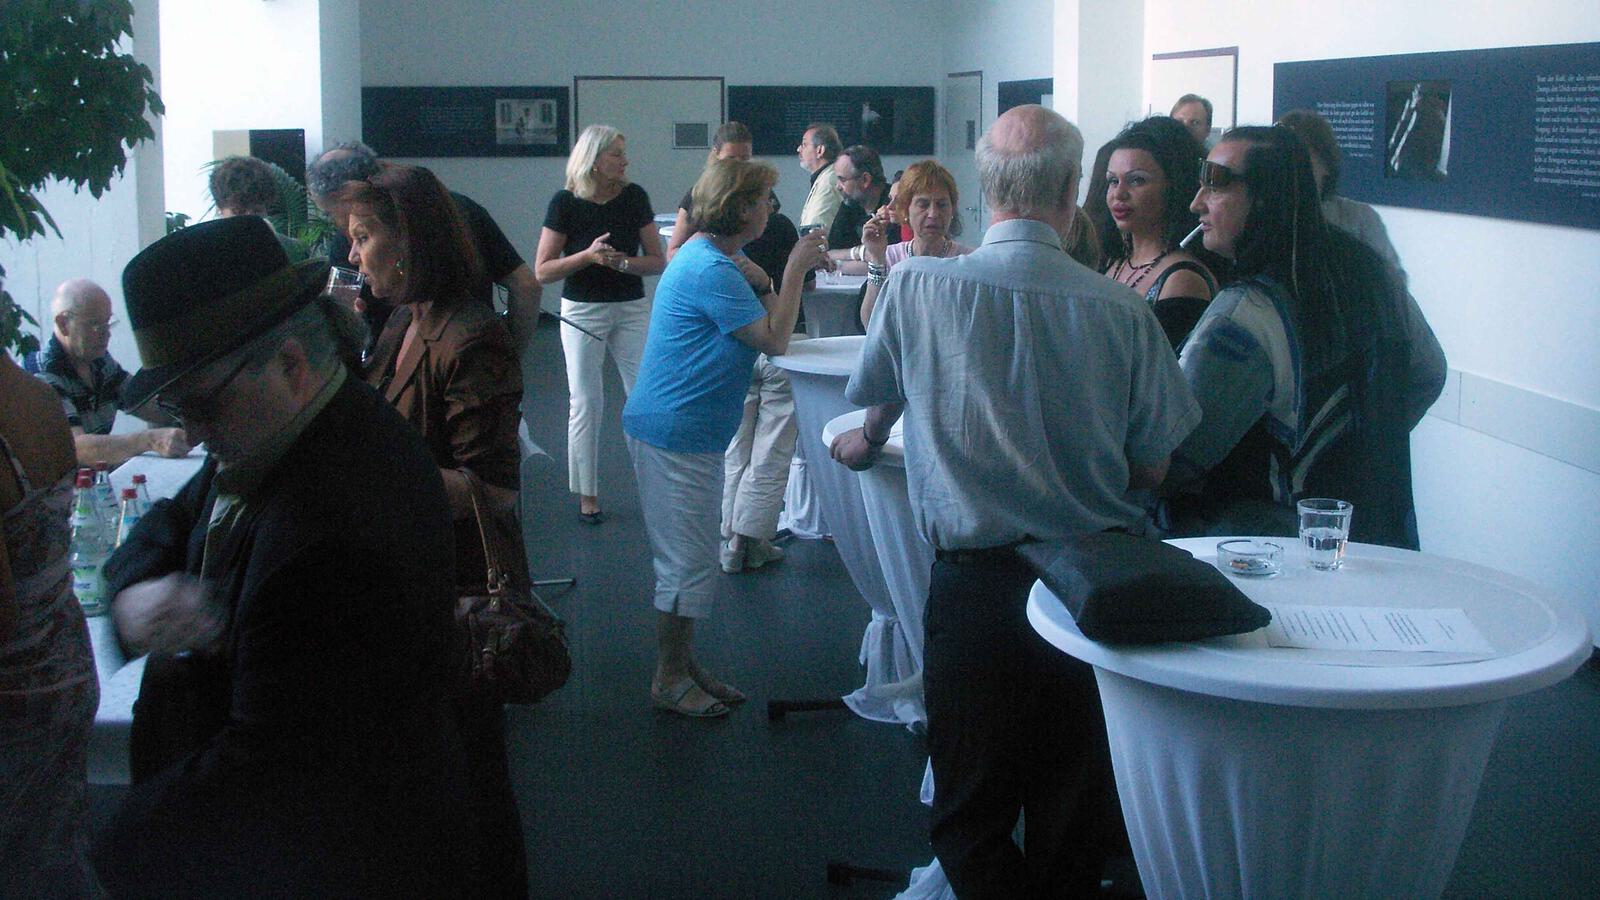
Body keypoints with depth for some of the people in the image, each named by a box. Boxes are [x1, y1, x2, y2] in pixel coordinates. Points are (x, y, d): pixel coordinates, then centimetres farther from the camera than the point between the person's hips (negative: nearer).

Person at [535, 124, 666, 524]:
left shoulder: (634, 197, -1)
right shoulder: (566, 203, -8)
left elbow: (658, 262, 0)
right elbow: (543, 271, -8)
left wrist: (623, 261, -19)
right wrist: (588, 255, -22)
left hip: (632, 308, 2)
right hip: (584, 311, -2)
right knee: (586, 404, 3)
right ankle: (587, 495, 13)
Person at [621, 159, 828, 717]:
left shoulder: (709, 258, 12)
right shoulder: (710, 269, -22)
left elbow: (763, 326, 16)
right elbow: (774, 340, -20)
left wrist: (794, 273, 7)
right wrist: (793, 271, -12)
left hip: (685, 431, 11)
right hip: (676, 434, -11)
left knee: (689, 559, 18)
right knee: (686, 561, -1)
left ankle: (683, 666, 29)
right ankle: (669, 681, 11)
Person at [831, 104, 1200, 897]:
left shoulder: (916, 286, -8)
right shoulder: (1124, 311, -9)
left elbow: (876, 404, 13)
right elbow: (1150, 469, 1)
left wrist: (865, 444, 37)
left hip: (975, 584, -1)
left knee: (973, 817, 11)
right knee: (1079, 810, 18)